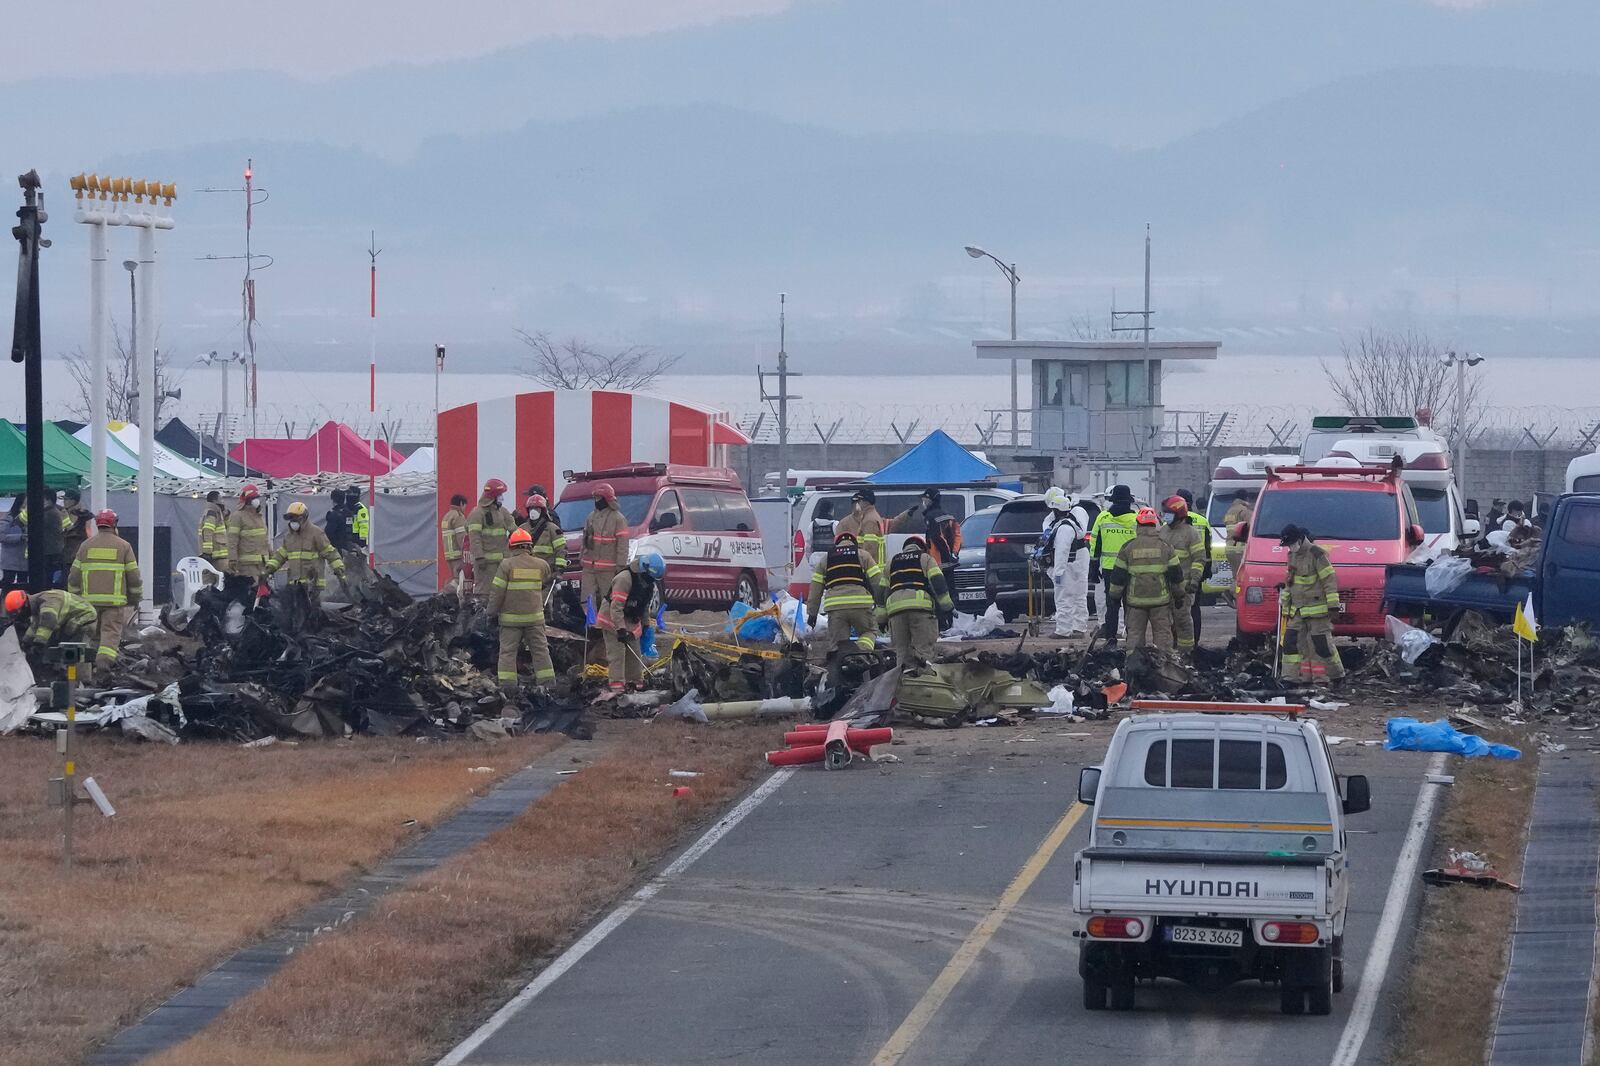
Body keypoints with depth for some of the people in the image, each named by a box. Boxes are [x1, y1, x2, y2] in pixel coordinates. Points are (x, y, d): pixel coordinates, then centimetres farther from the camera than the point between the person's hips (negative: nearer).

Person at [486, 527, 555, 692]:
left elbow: (497, 591, -9)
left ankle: (507, 683, -2)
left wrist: (493, 612, 1)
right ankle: (547, 682, 10)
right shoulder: (540, 565, 0)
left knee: (508, 650, 4)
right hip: (534, 616, 2)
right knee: (540, 650, 10)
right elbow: (546, 582, 19)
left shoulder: (506, 565, -9)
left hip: (510, 617, -2)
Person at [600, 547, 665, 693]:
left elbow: (645, 605, 16)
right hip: (613, 620, -8)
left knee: (635, 653, 13)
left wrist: (646, 624, 18)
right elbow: (616, 607, -30)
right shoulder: (625, 579, -28)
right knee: (617, 653, -13)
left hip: (632, 621, 8)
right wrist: (621, 629, -34)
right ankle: (616, 684, -14)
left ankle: (635, 681, 25)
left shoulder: (650, 583, -1)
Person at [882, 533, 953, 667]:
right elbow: (938, 582, 5)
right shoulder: (925, 558, 18)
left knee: (902, 650, 5)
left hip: (895, 606, 3)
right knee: (924, 647, -8)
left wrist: (882, 616, 27)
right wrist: (948, 605, 5)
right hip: (921, 605, -3)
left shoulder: (892, 562, 29)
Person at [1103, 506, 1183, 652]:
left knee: (1135, 633, 8)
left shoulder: (1128, 547, -2)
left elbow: (1118, 576, 0)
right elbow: (1176, 574, 3)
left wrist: (1114, 596, 11)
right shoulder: (1165, 546, -1)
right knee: (1163, 633, 6)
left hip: (1136, 599, 0)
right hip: (1160, 599, 0)